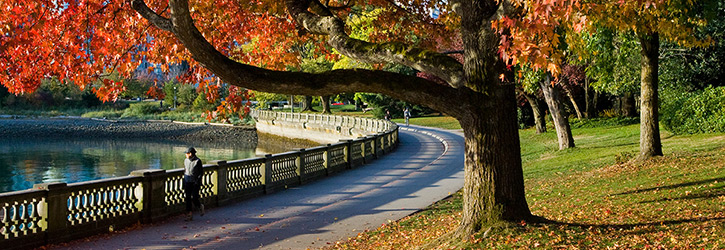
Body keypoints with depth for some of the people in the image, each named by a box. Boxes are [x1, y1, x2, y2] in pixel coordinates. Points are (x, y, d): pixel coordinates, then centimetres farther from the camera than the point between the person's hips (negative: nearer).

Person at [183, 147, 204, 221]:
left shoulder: (198, 161, -11)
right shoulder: (186, 160, 5)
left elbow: (201, 172, -7)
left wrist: (197, 181, -14)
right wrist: (184, 182, 14)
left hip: (195, 182, -5)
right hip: (187, 181, 5)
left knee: (194, 199, -9)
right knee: (187, 198, 0)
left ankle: (200, 206, 22)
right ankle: (190, 214, 8)